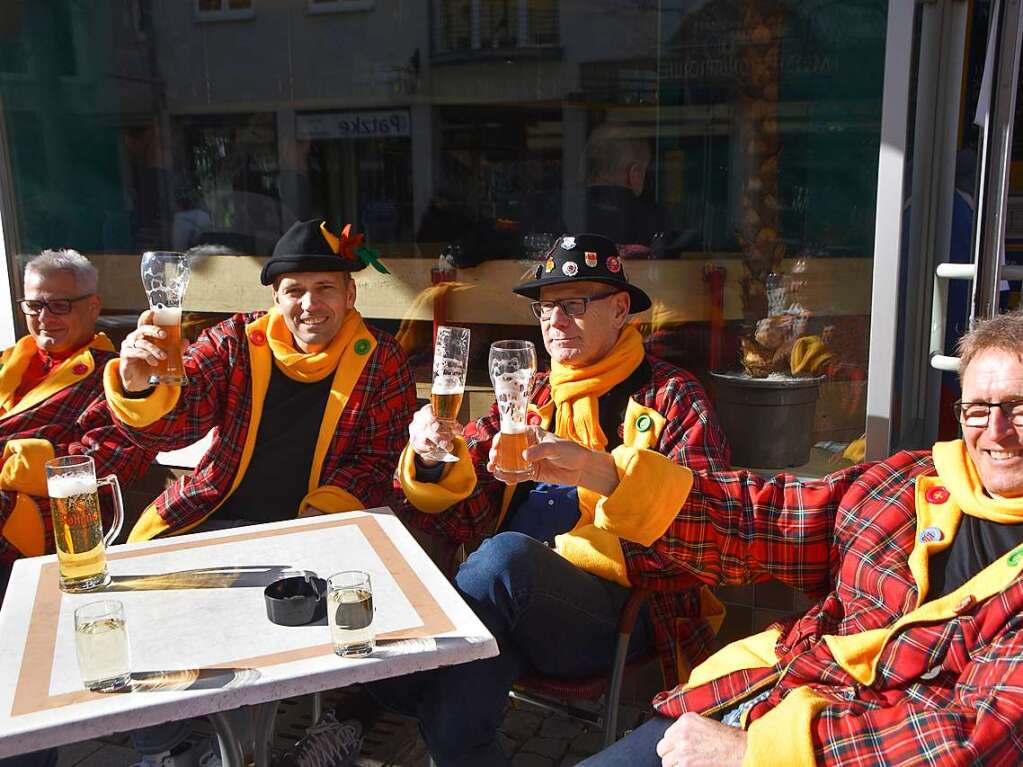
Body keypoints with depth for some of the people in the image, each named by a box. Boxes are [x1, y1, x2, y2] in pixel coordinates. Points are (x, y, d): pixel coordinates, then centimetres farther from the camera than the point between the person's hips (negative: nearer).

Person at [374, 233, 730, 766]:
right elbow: (464, 509, 14)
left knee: (506, 554, -32)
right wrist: (435, 457, -9)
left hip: (615, 608, -2)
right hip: (513, 605, 3)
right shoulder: (532, 396, 21)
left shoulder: (670, 397, 6)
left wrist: (600, 472, -26)